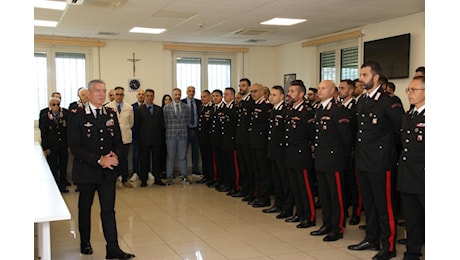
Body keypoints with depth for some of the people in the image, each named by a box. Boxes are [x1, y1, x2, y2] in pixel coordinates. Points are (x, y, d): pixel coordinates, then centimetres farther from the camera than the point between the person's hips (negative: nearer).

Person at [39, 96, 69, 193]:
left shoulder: (66, 115, 1)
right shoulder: (45, 117, -2)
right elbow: (43, 133, -2)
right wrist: (45, 148, -7)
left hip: (64, 146, 2)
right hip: (52, 147, -2)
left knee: (63, 167, 10)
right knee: (53, 168, 5)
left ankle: (62, 186, 21)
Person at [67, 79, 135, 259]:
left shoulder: (111, 114, 7)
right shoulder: (78, 115, -7)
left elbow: (118, 141, 10)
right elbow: (74, 146, -13)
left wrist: (114, 155, -12)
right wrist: (98, 160, -19)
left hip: (108, 171, 3)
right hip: (86, 171, -2)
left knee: (109, 210, 1)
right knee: (85, 208, 14)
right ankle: (85, 243, 33)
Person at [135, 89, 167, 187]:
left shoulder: (159, 109, 10)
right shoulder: (139, 109, 3)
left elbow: (162, 124, 10)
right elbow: (137, 124, 3)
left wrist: (161, 137, 5)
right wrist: (140, 136, 0)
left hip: (156, 139, 2)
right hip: (144, 140, -2)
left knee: (156, 159, 6)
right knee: (144, 160, 3)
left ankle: (157, 179, 14)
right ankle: (144, 180, 10)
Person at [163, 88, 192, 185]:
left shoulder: (185, 107, 6)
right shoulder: (166, 107, 0)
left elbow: (188, 120, 13)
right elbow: (164, 121, 4)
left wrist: (182, 128, 8)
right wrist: (170, 128, 2)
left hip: (182, 135, 2)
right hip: (170, 135, -2)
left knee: (183, 157, 7)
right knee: (170, 157, 3)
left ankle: (184, 176, 14)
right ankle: (169, 177, 9)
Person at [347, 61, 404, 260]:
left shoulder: (388, 102, -13)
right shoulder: (361, 102, 12)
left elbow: (401, 130, -10)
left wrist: (388, 147, -1)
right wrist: (359, 153, 16)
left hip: (380, 163, -8)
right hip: (363, 161, 8)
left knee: (384, 206, 0)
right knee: (369, 204, 17)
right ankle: (372, 240, 30)